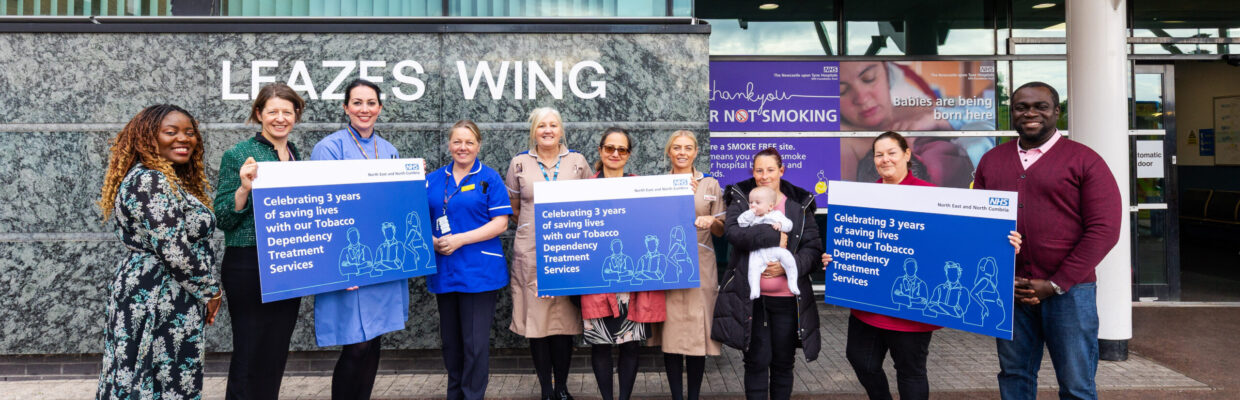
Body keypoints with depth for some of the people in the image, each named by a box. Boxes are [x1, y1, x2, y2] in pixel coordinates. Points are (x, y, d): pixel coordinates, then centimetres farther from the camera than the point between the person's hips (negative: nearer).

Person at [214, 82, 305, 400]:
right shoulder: (238, 155, -6)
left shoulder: (297, 156, 12)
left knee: (277, 355, 12)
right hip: (249, 266, -6)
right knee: (251, 355, -2)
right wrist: (245, 187, -23)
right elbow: (222, 219, -8)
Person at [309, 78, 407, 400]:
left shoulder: (390, 152, 14)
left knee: (373, 344, 10)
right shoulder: (330, 148, -5)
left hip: (384, 262, 6)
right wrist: (339, 262, -19)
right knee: (357, 346, -7)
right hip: (349, 263, -6)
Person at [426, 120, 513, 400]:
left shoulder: (489, 178, 0)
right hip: (444, 271, 4)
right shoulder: (433, 180, 11)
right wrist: (432, 241, -8)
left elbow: (500, 223, -8)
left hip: (479, 271, -4)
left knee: (475, 342, -1)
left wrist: (459, 240, -15)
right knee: (450, 340, 14)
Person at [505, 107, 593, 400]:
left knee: (565, 319, 2)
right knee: (536, 320, 1)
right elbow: (512, 208, 15)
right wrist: (533, 225, 4)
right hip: (531, 253, 0)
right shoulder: (519, 163, 7)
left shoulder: (577, 162, 8)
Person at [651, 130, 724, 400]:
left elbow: (720, 231, 9)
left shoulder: (710, 184, 9)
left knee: (697, 331, 0)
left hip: (700, 266, 0)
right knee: (670, 334, -1)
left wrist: (711, 221, -13)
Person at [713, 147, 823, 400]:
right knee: (757, 360, 5)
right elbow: (733, 231, -14)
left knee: (784, 362, 11)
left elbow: (813, 246, 1)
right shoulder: (741, 200, 5)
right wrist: (774, 237, -18)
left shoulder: (799, 205, 7)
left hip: (787, 297, 1)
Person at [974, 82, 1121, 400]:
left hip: (1068, 290, -3)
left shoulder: (1084, 161, -1)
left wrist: (1055, 284, -12)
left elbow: (1104, 229, -7)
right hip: (1007, 291, 3)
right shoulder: (991, 161, 11)